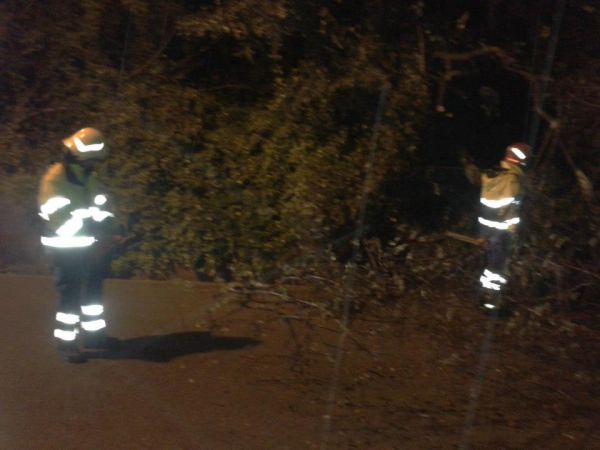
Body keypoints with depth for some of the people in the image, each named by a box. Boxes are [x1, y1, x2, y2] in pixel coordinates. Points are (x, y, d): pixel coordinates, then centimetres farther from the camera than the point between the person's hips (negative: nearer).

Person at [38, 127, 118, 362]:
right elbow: (60, 219, -25)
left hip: (89, 246, 8)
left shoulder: (89, 177, 8)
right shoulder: (55, 179, -18)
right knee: (70, 294, -4)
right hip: (66, 248, -8)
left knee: (93, 288, 16)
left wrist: (104, 232, -11)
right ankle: (66, 341, 5)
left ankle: (93, 332, 30)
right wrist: (92, 222, -22)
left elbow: (103, 208, 8)